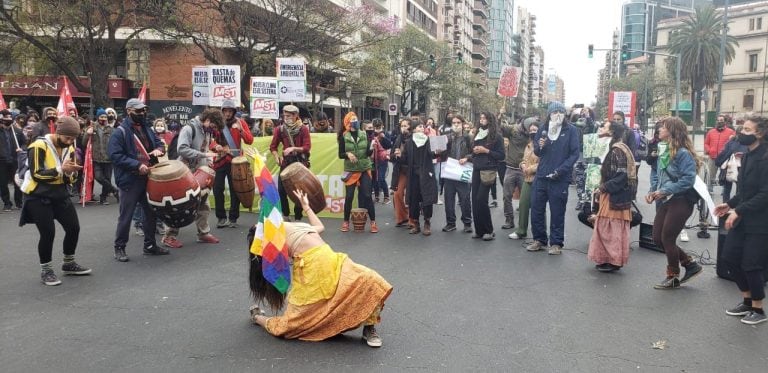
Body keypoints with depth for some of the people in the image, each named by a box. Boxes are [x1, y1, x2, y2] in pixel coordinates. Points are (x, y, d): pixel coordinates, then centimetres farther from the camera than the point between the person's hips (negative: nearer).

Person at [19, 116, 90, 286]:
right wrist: (60, 169, -27)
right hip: (38, 197, -7)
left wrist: (70, 173, -14)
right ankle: (46, 271, 11)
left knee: (74, 228, 5)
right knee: (48, 233, -8)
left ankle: (68, 264, 25)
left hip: (60, 194, 7)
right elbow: (36, 175, -21)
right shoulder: (39, 146, -16)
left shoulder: (69, 148, 5)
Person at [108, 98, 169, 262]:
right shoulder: (120, 132, -11)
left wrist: (158, 149, -3)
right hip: (130, 181, -7)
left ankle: (150, 245, 26)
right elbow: (115, 155, -19)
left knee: (151, 213, 14)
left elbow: (158, 142, 22)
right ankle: (119, 248, 13)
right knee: (126, 216, 1)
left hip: (148, 178, 7)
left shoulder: (146, 129, 12)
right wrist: (137, 165, -24)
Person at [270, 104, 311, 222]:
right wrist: (277, 157, -10)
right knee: (281, 190, -2)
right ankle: (285, 216, 16)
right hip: (286, 163, 2)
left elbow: (307, 147, -11)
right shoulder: (280, 129, 2)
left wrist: (293, 148, -24)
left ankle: (298, 218, 14)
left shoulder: (303, 129, -6)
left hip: (300, 163, -2)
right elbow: (273, 147, 7)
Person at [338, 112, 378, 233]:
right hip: (350, 170, -1)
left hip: (365, 170, 1)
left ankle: (373, 222, 7)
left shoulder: (364, 135, 2)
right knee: (349, 196, 2)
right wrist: (348, 154, -20)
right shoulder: (344, 136, -2)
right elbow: (340, 155, -1)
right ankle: (346, 222, 17)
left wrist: (371, 148, -19)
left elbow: (369, 153, 0)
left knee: (367, 195, -1)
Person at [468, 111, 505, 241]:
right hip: (476, 170, 6)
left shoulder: (496, 136, -2)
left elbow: (501, 155, -6)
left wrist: (486, 151, -13)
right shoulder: (478, 135, 17)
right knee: (475, 200, 1)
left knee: (481, 199, -14)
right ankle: (479, 230, 10)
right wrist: (468, 158, 2)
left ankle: (489, 231, -2)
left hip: (488, 171, -6)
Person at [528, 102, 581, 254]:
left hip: (560, 178, -4)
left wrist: (560, 170, -17)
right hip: (541, 176, 4)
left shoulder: (571, 130, -4)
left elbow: (575, 153, -7)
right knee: (536, 209, 7)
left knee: (557, 212, 3)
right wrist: (539, 146, -11)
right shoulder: (543, 128, 7)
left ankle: (556, 243, 15)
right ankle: (539, 240, 22)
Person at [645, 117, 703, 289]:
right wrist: (652, 191, 0)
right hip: (665, 201, 9)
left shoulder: (683, 153, -17)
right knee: (658, 238, 10)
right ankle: (690, 265, 27)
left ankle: (673, 277, 20)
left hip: (680, 201, -9)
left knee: (667, 239, 0)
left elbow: (688, 179, -23)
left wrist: (665, 191, -26)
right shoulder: (663, 150, 9)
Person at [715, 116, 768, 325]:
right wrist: (730, 204, 8)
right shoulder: (748, 156, 9)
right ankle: (747, 301, 28)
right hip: (742, 218, 8)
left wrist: (738, 210, -23)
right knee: (729, 257, 10)